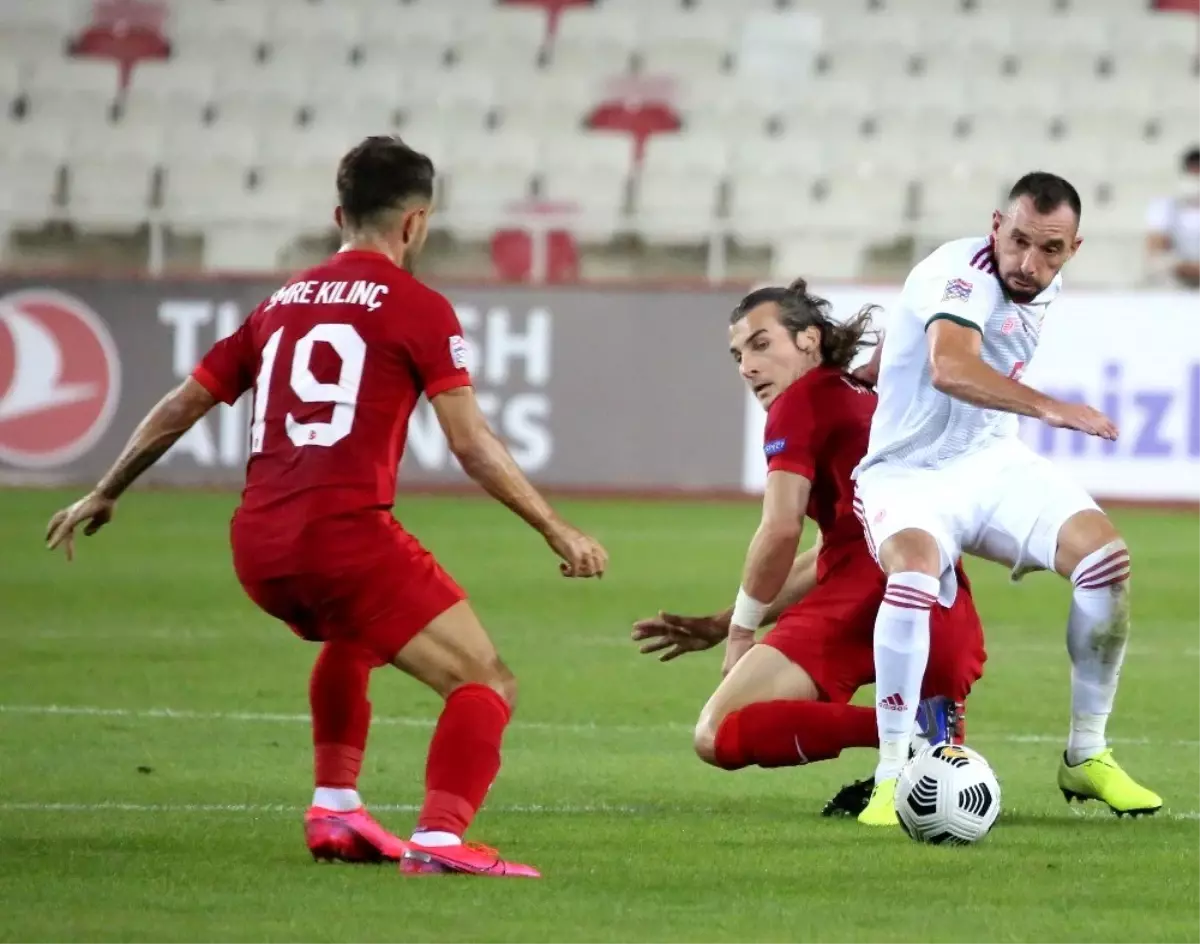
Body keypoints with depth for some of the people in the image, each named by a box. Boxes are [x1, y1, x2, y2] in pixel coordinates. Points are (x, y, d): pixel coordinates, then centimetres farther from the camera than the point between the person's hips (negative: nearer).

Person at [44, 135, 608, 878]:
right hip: (346, 532, -7)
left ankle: (335, 810, 27)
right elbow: (472, 443, -6)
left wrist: (104, 496, 35)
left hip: (257, 544, 7)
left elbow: (179, 408, 23)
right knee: (487, 685, -3)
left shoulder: (282, 303, 19)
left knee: (351, 637, 37)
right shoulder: (418, 308, 2)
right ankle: (440, 838, -25)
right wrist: (557, 531, -2)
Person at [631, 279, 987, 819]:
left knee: (718, 737, -13)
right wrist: (721, 626, 33)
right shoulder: (869, 403, 33)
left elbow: (781, 531, -6)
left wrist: (741, 628, 7)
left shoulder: (803, 400, 7)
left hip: (866, 597, -8)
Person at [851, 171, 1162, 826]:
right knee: (915, 572, -37)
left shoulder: (1044, 290, 4)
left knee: (1104, 554, -15)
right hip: (908, 474, -7)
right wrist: (1048, 408, -54)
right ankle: (891, 777, -27)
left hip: (991, 462, 7)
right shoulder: (960, 274, -22)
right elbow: (949, 366, -43)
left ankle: (1086, 756, -1)